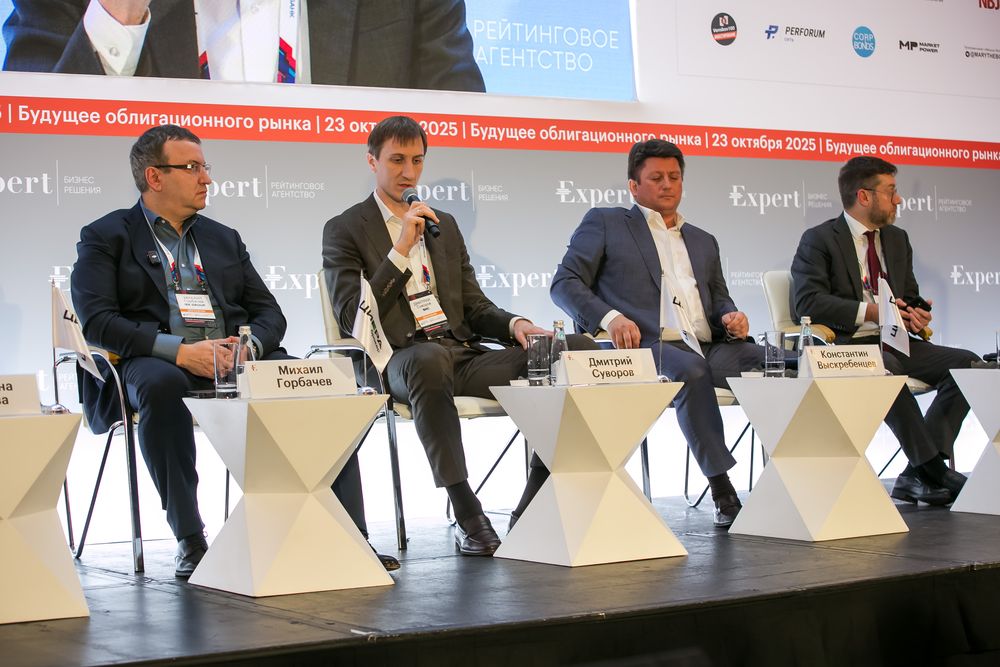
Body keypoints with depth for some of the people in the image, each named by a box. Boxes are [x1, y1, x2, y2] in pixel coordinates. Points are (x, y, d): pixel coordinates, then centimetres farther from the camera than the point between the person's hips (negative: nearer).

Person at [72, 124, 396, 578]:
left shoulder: (224, 239, 25)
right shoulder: (105, 238, 9)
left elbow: (269, 313, 18)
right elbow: (97, 320, -6)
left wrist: (250, 346, -7)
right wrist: (180, 351, -18)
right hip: (156, 361, -4)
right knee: (160, 385, -40)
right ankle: (190, 540, -30)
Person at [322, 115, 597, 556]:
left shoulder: (444, 225, 25)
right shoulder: (345, 230, 8)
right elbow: (351, 317, -6)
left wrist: (514, 324, 0)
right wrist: (401, 250, -12)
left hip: (461, 354, 5)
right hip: (396, 360, -5)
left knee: (573, 351, -17)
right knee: (430, 360, -43)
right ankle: (466, 515, -36)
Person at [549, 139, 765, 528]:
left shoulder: (703, 242, 31)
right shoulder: (604, 223, 15)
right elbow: (565, 283, 4)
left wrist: (731, 317, 5)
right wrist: (609, 317, -15)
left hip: (707, 347, 6)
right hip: (648, 346, -5)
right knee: (690, 371, -39)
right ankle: (723, 492, -35)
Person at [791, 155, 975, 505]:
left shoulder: (897, 239, 20)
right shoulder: (819, 239, -1)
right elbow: (807, 299, -13)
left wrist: (916, 313, 0)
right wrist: (868, 312, -21)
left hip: (896, 343, 7)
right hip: (845, 345, -7)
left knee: (966, 364, -16)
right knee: (883, 369, -39)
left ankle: (916, 476, -20)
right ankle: (933, 472, -31)